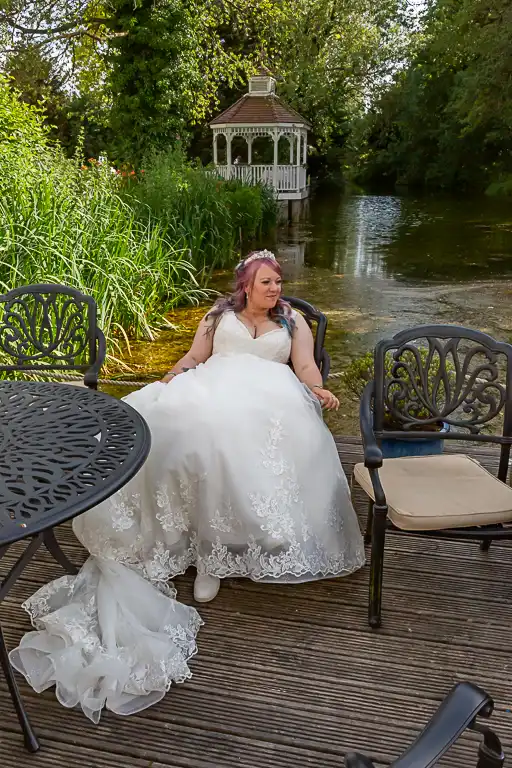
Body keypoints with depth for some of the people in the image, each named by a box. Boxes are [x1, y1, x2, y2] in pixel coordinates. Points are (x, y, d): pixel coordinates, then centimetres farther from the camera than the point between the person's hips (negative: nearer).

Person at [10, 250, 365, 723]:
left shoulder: (293, 321, 26)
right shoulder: (220, 314, 28)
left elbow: (305, 366, 15)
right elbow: (194, 358, 23)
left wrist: (318, 390, -8)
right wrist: (162, 387, 5)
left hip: (269, 395, -1)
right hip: (209, 389, 2)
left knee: (234, 431, -39)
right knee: (194, 428, -36)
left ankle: (212, 553, -31)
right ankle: (210, 545, -30)